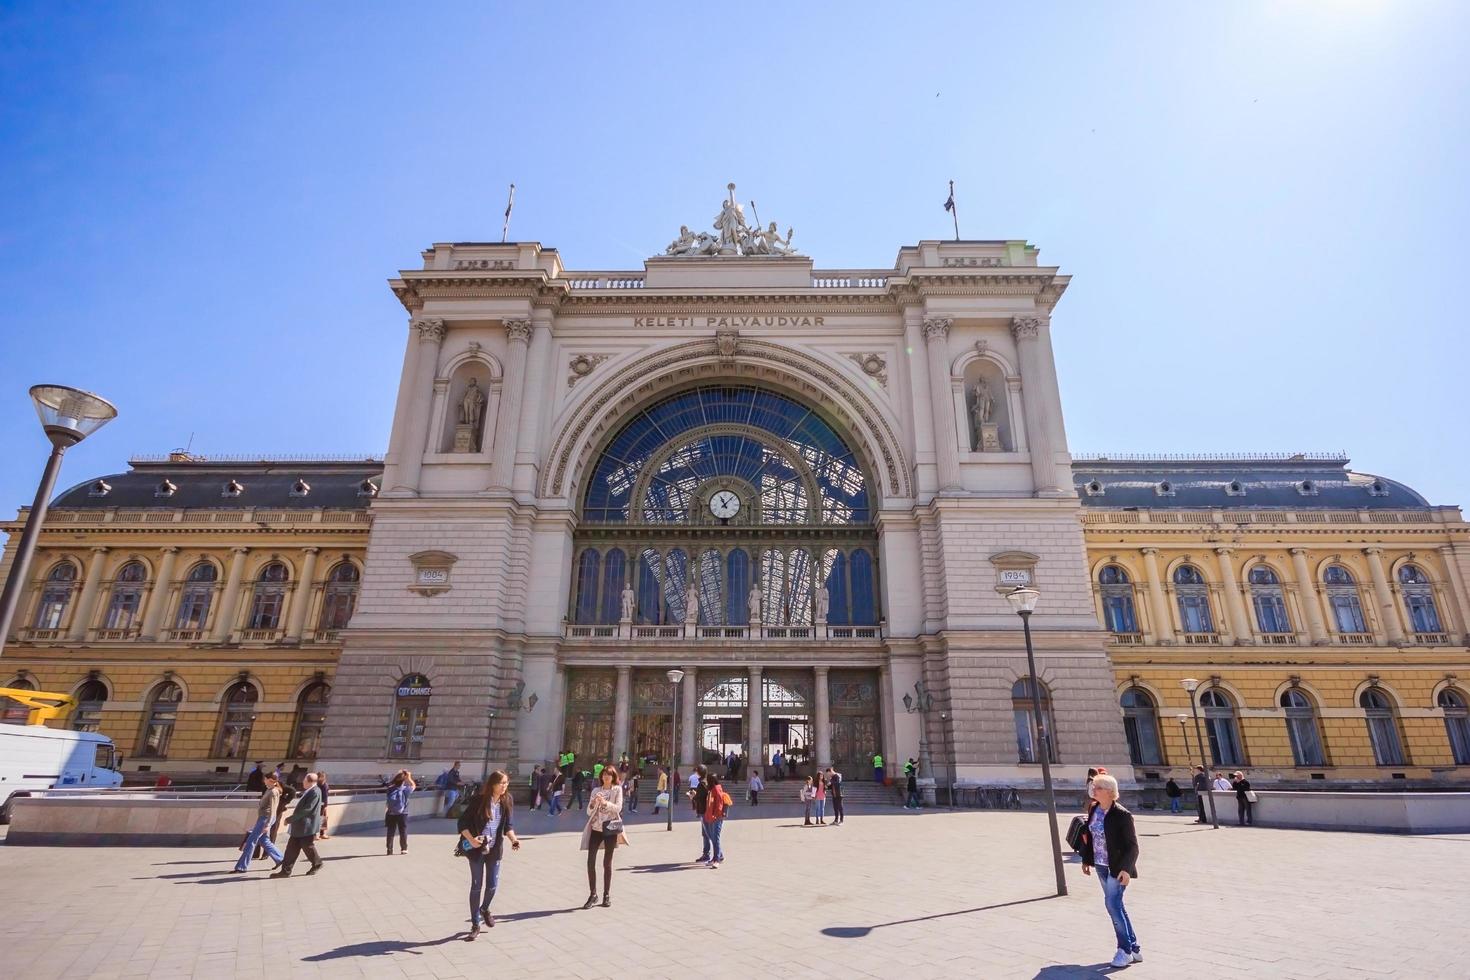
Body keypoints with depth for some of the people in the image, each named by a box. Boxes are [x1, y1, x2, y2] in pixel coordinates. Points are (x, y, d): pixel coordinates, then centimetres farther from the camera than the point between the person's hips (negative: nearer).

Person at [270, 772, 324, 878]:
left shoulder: (315, 792, -21)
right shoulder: (308, 791, 10)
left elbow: (307, 809, -24)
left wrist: (290, 819, -19)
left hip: (307, 827, -9)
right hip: (299, 827, 9)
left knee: (308, 847, 5)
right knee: (292, 848, 7)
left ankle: (317, 864, 24)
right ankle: (286, 871, 14)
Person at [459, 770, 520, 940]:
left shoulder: (507, 801, -4)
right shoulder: (478, 800, -17)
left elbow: (507, 826, 5)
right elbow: (462, 822, -12)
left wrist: (513, 839, -11)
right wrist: (471, 840, -24)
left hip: (495, 849, 3)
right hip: (477, 849, -3)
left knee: (493, 884, 8)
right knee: (476, 886, 5)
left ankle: (485, 909, 41)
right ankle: (475, 924, 21)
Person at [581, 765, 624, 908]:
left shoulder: (617, 789, 2)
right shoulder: (596, 790, 10)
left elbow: (618, 807, -10)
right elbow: (589, 812, 9)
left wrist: (605, 803, -24)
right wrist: (592, 803, -13)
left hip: (610, 828, -3)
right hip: (595, 828, 3)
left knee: (607, 862, 4)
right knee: (590, 862, -3)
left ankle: (607, 895, 16)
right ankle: (592, 894, 10)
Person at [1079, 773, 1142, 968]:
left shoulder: (1122, 815, -19)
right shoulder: (1093, 809, 2)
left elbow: (1132, 846, -16)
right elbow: (1089, 835, 11)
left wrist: (1126, 869, -23)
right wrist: (1086, 859, 14)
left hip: (1117, 867, -8)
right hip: (1101, 865, 8)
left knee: (1113, 904, -7)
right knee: (1116, 906, 15)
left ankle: (1125, 950, 10)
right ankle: (1134, 949, 29)